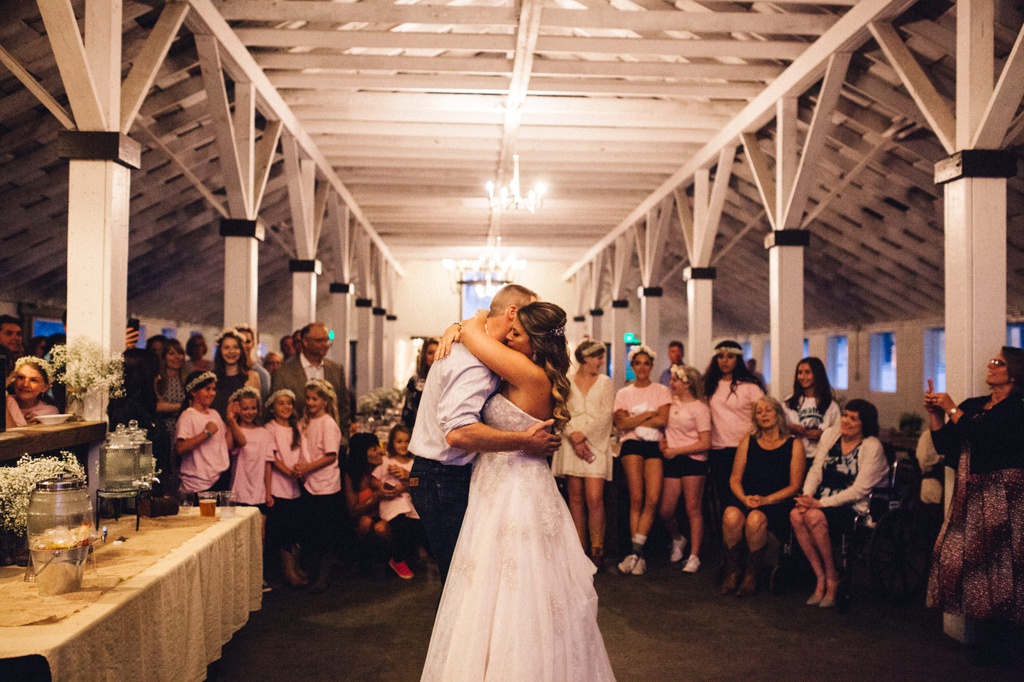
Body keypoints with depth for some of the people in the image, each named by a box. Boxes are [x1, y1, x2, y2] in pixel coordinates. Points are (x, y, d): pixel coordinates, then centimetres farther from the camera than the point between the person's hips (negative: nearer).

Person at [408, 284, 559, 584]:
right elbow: (458, 432, -35)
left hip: (441, 477, 10)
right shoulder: (475, 362, -23)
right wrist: (524, 441, -29)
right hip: (446, 480, -10)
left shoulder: (467, 347, 11)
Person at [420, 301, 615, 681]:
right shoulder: (524, 375, 7)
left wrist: (476, 321, 4)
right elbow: (472, 329, 19)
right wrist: (456, 330, 0)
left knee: (511, 601, 1)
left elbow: (473, 332, -15)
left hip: (515, 495, -10)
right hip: (505, 489, 10)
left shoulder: (532, 376, -19)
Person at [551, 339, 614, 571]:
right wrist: (573, 438, -11)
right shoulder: (566, 383, 9)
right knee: (576, 497, 1)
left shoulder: (605, 382, 10)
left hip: (596, 443, -1)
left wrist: (584, 434, -9)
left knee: (594, 498, -10)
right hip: (571, 444, 1)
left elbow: (606, 415, 1)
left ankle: (597, 550, -3)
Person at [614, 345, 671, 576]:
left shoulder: (662, 391, 12)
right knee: (636, 498, -10)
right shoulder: (623, 393, 14)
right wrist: (648, 415, -3)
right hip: (632, 445, 0)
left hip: (655, 445, 0)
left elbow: (663, 420, -4)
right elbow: (621, 424, 0)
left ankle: (635, 551, -10)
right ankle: (638, 555, -5)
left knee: (652, 499, -15)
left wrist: (633, 421, -2)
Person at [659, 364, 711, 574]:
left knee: (693, 509, -3)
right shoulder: (671, 401, 11)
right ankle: (677, 540, 31)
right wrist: (662, 441, 5)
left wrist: (676, 450, -12)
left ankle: (694, 556, 5)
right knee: (665, 510, 2)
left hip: (693, 460, -5)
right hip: (672, 461, 5)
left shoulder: (699, 408, -5)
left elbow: (705, 443, -10)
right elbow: (663, 423, 26)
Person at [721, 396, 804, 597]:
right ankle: (732, 571, -14)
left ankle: (752, 575, -15)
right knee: (731, 516, -32)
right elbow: (735, 479, 11)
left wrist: (766, 500, -14)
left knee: (755, 519, -35)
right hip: (745, 499, 3)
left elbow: (794, 486, 0)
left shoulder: (794, 445, 7)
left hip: (777, 503, -2)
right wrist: (744, 498, -10)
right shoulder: (747, 442, 15)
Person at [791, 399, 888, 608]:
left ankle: (832, 578, -12)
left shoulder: (872, 447, -7)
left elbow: (859, 490, -14)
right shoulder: (830, 435, 11)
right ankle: (821, 578, -15)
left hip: (852, 507, -5)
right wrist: (807, 496, -11)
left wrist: (821, 503, -20)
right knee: (796, 515, -27)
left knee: (814, 516, -34)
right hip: (822, 500, 5)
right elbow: (815, 470, 9)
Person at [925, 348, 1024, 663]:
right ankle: (988, 639, 16)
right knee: (959, 555, 4)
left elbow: (980, 437, -21)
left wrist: (952, 409, -12)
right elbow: (944, 445, 11)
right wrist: (934, 412, 1)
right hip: (972, 493, 7)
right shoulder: (972, 405, 12)